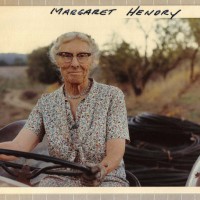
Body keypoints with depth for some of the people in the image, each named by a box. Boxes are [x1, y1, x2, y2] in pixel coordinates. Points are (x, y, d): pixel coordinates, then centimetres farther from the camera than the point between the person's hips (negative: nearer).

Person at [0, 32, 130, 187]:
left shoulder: (112, 95, -1)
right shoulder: (46, 103, 6)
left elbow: (116, 151, -12)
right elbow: (18, 146, -8)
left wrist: (102, 168, -35)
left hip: (105, 180, -1)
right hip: (60, 181, 1)